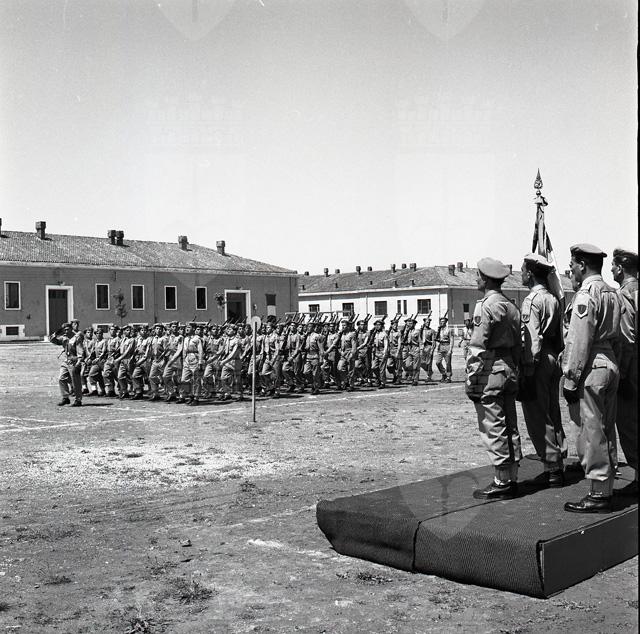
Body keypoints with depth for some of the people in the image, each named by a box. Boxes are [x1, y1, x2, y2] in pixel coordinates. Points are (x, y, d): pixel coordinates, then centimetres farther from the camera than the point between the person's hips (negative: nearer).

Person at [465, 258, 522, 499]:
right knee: (509, 427, 13)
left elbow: (478, 348, -17)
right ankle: (511, 479, 20)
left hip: (490, 372, -9)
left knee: (494, 430, -3)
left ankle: (501, 483, 2)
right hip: (509, 371, 9)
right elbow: (517, 345, 17)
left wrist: (471, 382, -13)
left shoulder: (485, 307, -14)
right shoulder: (511, 307, 13)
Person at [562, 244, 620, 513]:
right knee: (606, 432, 14)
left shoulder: (586, 294, -14)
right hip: (610, 364, 9)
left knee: (591, 433, -3)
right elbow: (614, 336, 16)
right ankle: (606, 489, 23)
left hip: (591, 369, -9)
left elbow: (579, 342, -18)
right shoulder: (611, 292, 13)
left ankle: (598, 495, 2)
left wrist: (570, 379, -14)